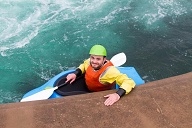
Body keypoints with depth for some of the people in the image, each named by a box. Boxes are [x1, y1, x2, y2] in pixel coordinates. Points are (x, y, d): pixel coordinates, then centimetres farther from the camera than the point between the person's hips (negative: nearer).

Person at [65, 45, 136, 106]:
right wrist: (75, 74, -10)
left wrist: (117, 95, -59)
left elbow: (129, 82, -45)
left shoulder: (109, 71, -39)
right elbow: (84, 65, 6)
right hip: (87, 87, 6)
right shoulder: (90, 61, -21)